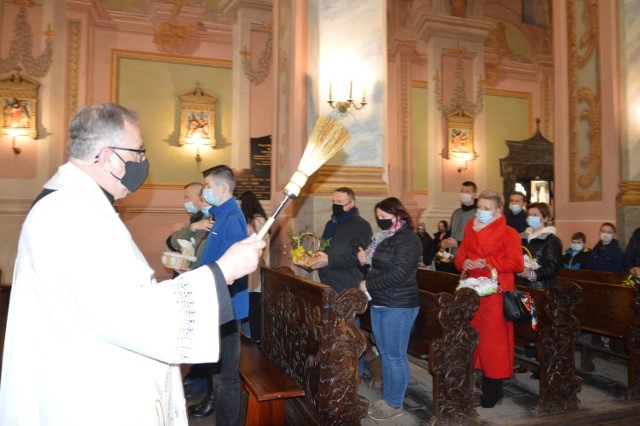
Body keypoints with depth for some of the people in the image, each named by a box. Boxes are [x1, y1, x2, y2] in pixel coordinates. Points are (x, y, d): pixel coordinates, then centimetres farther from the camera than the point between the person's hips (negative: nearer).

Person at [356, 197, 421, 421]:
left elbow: (397, 274, -24)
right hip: (379, 304, 9)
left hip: (398, 306, -9)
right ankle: (387, 398, 28)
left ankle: (395, 404, 14)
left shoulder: (408, 239, -14)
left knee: (395, 356, 1)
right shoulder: (383, 237, 12)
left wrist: (368, 285, -16)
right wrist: (365, 260, 1)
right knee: (385, 353, 16)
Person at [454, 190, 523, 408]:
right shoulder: (470, 229, 13)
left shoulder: (508, 233, -6)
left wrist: (488, 263, -19)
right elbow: (460, 256, 16)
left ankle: (493, 388, 12)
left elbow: (517, 263, -12)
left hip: (496, 292, -6)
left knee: (493, 339, -1)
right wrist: (464, 263, -7)